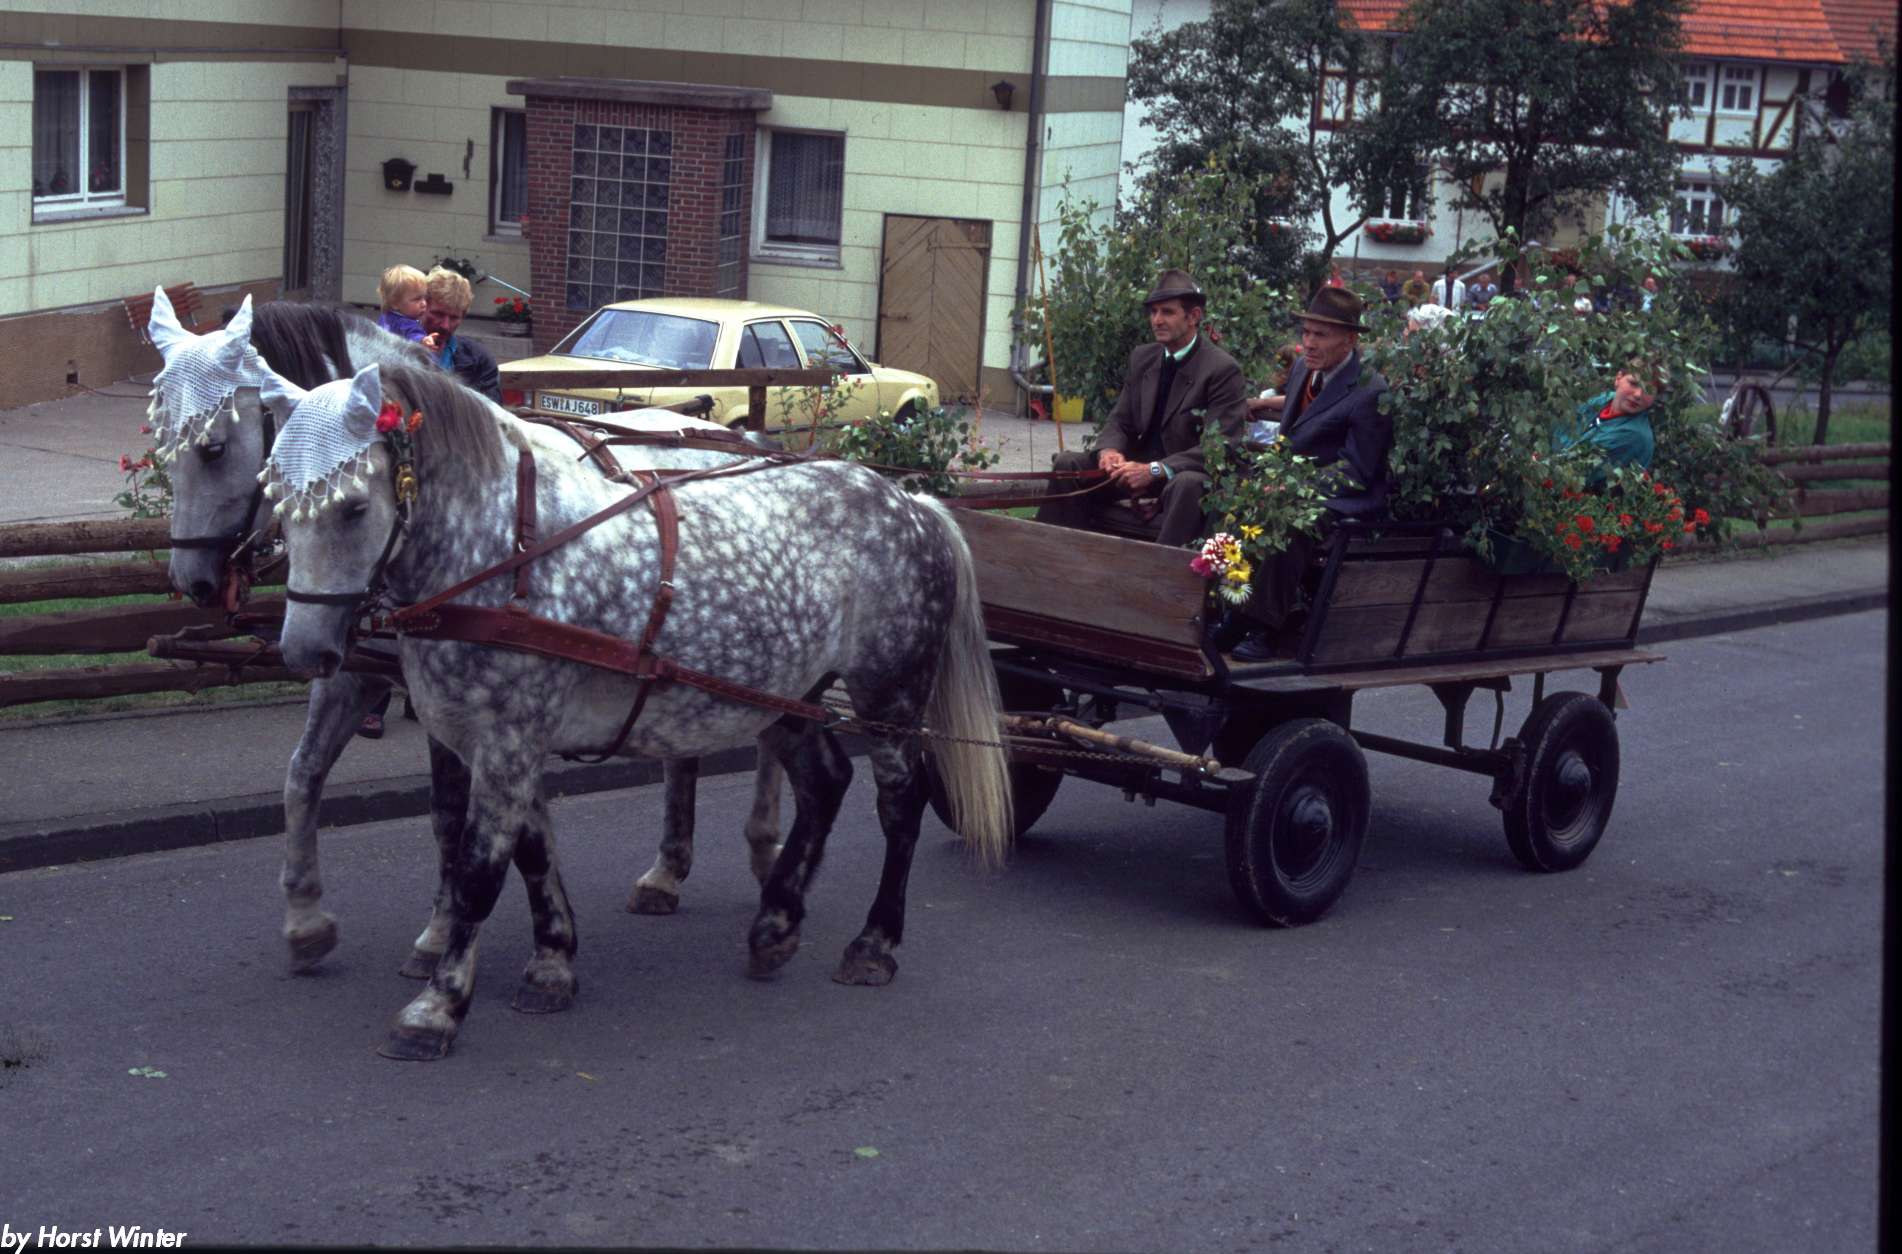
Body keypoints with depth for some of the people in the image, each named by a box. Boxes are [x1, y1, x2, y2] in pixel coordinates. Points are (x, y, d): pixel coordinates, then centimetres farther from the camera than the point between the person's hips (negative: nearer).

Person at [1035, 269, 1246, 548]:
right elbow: (1120, 421, 12)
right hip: (1139, 467, 6)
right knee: (1067, 464, -9)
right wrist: (1109, 450, -14)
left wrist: (1155, 470, -28)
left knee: (1187, 485, -40)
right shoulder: (1142, 357, 9)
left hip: (1187, 475, -6)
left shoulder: (1223, 369, -12)